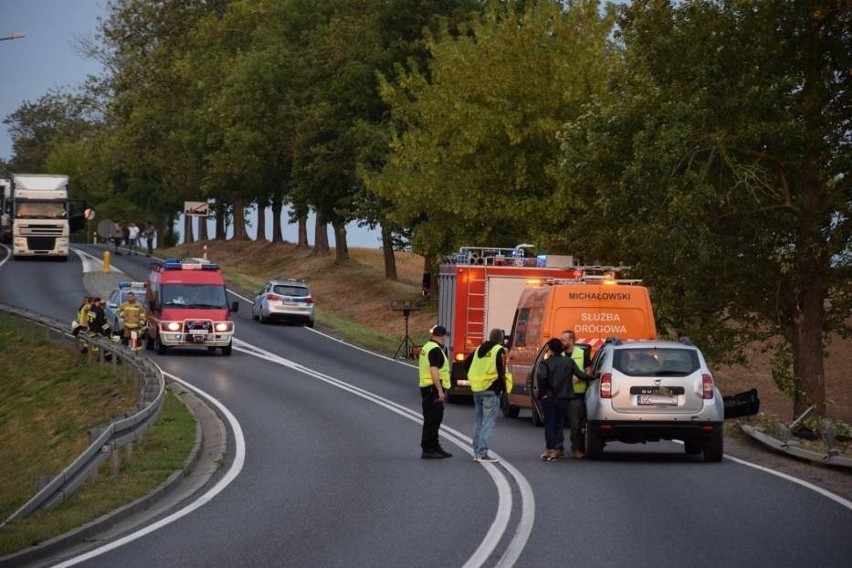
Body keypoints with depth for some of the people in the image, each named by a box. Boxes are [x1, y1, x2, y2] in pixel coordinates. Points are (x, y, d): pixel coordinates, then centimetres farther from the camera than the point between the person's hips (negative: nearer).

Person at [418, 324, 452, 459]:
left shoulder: (426, 347, 15)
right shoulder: (436, 350, -16)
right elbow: (434, 371, -24)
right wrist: (440, 391, -25)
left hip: (425, 387, 10)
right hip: (434, 388, -10)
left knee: (435, 419, 17)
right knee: (432, 420, -8)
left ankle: (435, 447, 23)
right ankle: (428, 450, -7)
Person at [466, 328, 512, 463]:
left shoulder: (479, 349, 13)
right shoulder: (499, 350, -9)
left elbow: (466, 363, 17)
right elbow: (501, 371, -17)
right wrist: (504, 387, -8)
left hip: (477, 389, 7)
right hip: (491, 390, -7)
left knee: (478, 421, 16)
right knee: (488, 422, -7)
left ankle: (477, 451, 19)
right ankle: (482, 453, -13)